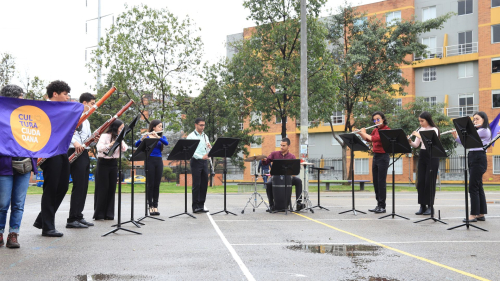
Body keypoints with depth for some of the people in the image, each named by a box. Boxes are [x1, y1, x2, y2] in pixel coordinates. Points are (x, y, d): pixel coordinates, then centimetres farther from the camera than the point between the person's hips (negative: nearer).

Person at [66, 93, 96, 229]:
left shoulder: (86, 120, 22)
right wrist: (75, 142, -33)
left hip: (84, 154, 10)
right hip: (76, 153, -10)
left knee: (83, 187, 10)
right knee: (78, 186, -10)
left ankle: (79, 216, 16)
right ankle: (72, 220, -7)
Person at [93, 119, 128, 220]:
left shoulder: (118, 138, 10)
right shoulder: (105, 136, -9)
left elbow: (125, 149, 2)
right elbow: (99, 148, -23)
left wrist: (121, 141, -12)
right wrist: (110, 145, -38)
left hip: (113, 163, 6)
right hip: (103, 163, -6)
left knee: (112, 188, 5)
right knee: (102, 188, -3)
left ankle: (109, 214, 11)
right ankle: (99, 214, 6)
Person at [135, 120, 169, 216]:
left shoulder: (162, 137, 11)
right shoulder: (146, 136, 2)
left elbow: (166, 143, -12)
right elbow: (136, 145, -12)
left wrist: (157, 136, -26)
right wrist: (142, 139, -31)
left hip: (158, 161, 3)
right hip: (150, 161, -3)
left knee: (157, 185, 4)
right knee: (150, 184, -2)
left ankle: (155, 206, 8)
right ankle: (150, 206, 3)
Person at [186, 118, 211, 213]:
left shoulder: (205, 136, 15)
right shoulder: (191, 136, -4)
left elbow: (208, 150, 15)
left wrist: (209, 148, -8)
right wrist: (201, 156, -25)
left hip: (204, 162, 6)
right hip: (196, 162, -6)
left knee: (204, 184, 6)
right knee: (196, 184, -5)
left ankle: (201, 205, 14)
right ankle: (195, 206, 1)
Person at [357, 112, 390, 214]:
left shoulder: (387, 130, -12)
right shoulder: (375, 130, 12)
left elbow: (375, 139, -24)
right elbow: (367, 139, 24)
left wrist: (364, 133, -10)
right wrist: (361, 133, 8)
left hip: (383, 157, -8)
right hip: (375, 156, 8)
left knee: (381, 182, -6)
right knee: (375, 182, 9)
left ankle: (382, 206, -1)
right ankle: (378, 205, 15)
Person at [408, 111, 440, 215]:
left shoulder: (434, 130, -8)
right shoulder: (420, 130, 9)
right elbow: (416, 145, 8)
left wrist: (419, 136, -25)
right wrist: (410, 141, -11)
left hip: (432, 156, -6)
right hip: (422, 155, 6)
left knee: (429, 181, -5)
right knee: (420, 181, 3)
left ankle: (430, 206, 4)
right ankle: (422, 206, 9)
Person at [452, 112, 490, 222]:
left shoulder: (485, 130, -8)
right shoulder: (477, 132, 21)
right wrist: (456, 137, 2)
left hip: (479, 158, -9)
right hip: (472, 158, 9)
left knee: (473, 187, -11)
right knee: (478, 187, 9)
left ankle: (473, 215, -10)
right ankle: (481, 214, 12)